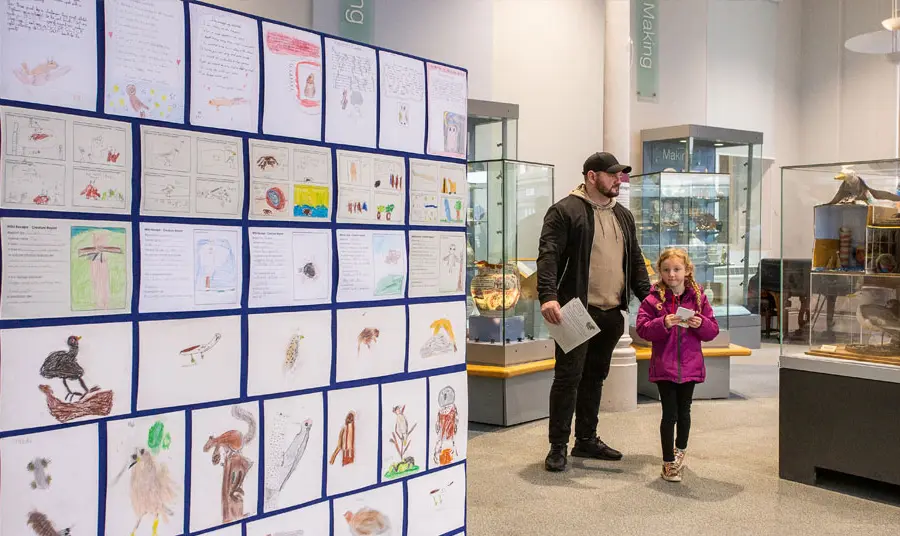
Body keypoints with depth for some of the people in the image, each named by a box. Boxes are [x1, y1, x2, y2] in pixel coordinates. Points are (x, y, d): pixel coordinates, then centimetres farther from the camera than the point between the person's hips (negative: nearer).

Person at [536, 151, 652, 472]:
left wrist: (648, 298, 9)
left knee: (595, 377, 14)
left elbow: (635, 261, 21)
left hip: (611, 314, 7)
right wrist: (548, 296, -28)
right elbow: (548, 256, -14)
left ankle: (586, 440, 24)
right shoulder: (565, 210, -4)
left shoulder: (623, 216, 18)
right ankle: (558, 446, 6)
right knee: (568, 377, -3)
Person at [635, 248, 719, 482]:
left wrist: (701, 324, -16)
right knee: (669, 414, -1)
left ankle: (680, 451, 42)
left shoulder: (698, 297, 3)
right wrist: (663, 323, -25)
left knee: (684, 412, 17)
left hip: (690, 365, 3)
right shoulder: (653, 298, -4)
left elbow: (713, 330, 5)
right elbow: (642, 328, -10)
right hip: (664, 365, -3)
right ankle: (669, 462, 13)